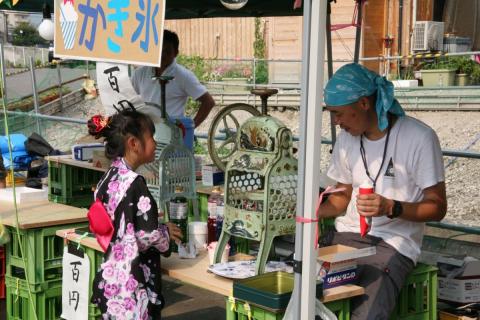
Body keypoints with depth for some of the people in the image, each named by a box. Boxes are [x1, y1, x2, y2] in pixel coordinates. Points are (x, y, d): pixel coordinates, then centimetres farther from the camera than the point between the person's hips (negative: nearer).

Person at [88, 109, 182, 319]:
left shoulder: (107, 180, 7)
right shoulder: (134, 182, -18)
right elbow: (148, 236, -19)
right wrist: (166, 232, 1)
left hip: (109, 279, 8)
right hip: (132, 285, -8)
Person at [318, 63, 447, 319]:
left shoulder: (419, 138, -10)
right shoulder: (347, 137, 11)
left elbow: (437, 207, -7)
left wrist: (391, 208, -24)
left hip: (391, 245, -5)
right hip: (345, 237, 6)